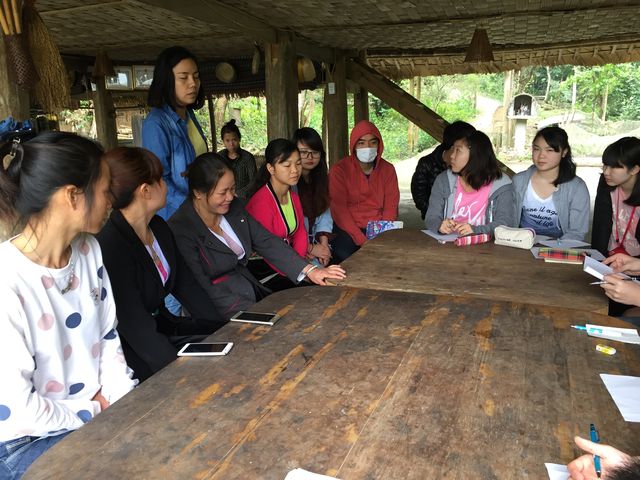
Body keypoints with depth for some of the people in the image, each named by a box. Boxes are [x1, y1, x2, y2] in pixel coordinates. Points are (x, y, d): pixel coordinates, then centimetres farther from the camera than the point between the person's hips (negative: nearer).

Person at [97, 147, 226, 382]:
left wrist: (228, 329, 0)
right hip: (131, 352, -7)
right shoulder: (110, 246, -25)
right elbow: (137, 330, -25)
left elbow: (186, 284, 6)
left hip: (163, 326, 8)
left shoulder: (159, 227, 2)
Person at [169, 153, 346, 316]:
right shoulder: (180, 230, -17)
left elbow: (267, 242, 3)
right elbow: (204, 291, -20)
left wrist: (309, 270, -8)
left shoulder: (234, 207, 4)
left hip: (250, 289, 7)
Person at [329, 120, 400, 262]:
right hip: (347, 229, -3)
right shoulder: (339, 170, -4)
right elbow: (339, 209, -11)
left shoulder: (388, 169, 7)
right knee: (344, 255, -32)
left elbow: (391, 207, 4)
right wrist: (362, 240, -21)